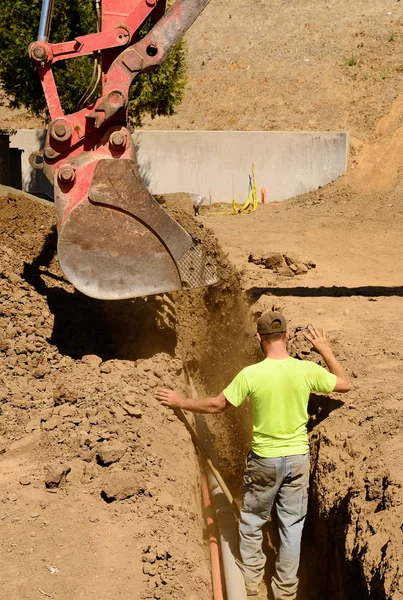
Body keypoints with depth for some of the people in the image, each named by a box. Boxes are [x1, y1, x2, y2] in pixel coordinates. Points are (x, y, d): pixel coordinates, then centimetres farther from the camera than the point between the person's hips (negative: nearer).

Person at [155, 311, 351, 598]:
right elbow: (346, 384, 3)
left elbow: (216, 405, -9)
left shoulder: (251, 374, -19)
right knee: (292, 524, 14)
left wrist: (180, 402, 4)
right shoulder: (307, 370, -14)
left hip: (264, 459, -2)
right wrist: (326, 350, 11)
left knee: (252, 521, 18)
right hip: (297, 457, 2)